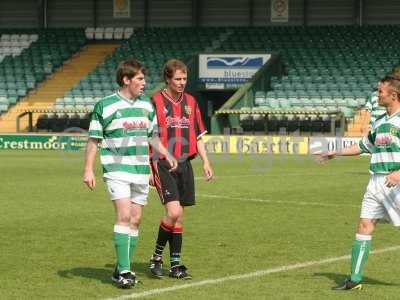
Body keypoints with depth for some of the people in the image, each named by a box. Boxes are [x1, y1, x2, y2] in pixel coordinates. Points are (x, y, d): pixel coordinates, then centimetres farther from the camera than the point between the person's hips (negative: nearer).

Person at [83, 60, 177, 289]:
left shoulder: (147, 105, 12)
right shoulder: (105, 106, -5)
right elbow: (94, 139, -2)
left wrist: (167, 155, 9)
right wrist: (88, 170, -7)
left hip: (141, 171, 6)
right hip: (117, 169, -6)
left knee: (135, 220, 5)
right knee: (124, 216, -16)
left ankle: (123, 270, 13)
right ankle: (123, 271, -14)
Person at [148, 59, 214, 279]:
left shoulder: (190, 102, 11)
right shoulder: (155, 102, -6)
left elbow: (198, 135, 18)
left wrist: (205, 162, 10)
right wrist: (148, 168, -9)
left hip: (184, 163, 5)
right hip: (163, 164, -5)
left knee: (179, 216, 7)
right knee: (174, 212, -17)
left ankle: (175, 265, 14)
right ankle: (157, 257, 1)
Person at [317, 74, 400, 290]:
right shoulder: (380, 122, 16)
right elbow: (364, 146, 31)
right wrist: (335, 153, 34)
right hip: (376, 181, 7)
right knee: (365, 225, 3)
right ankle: (355, 279, 7)